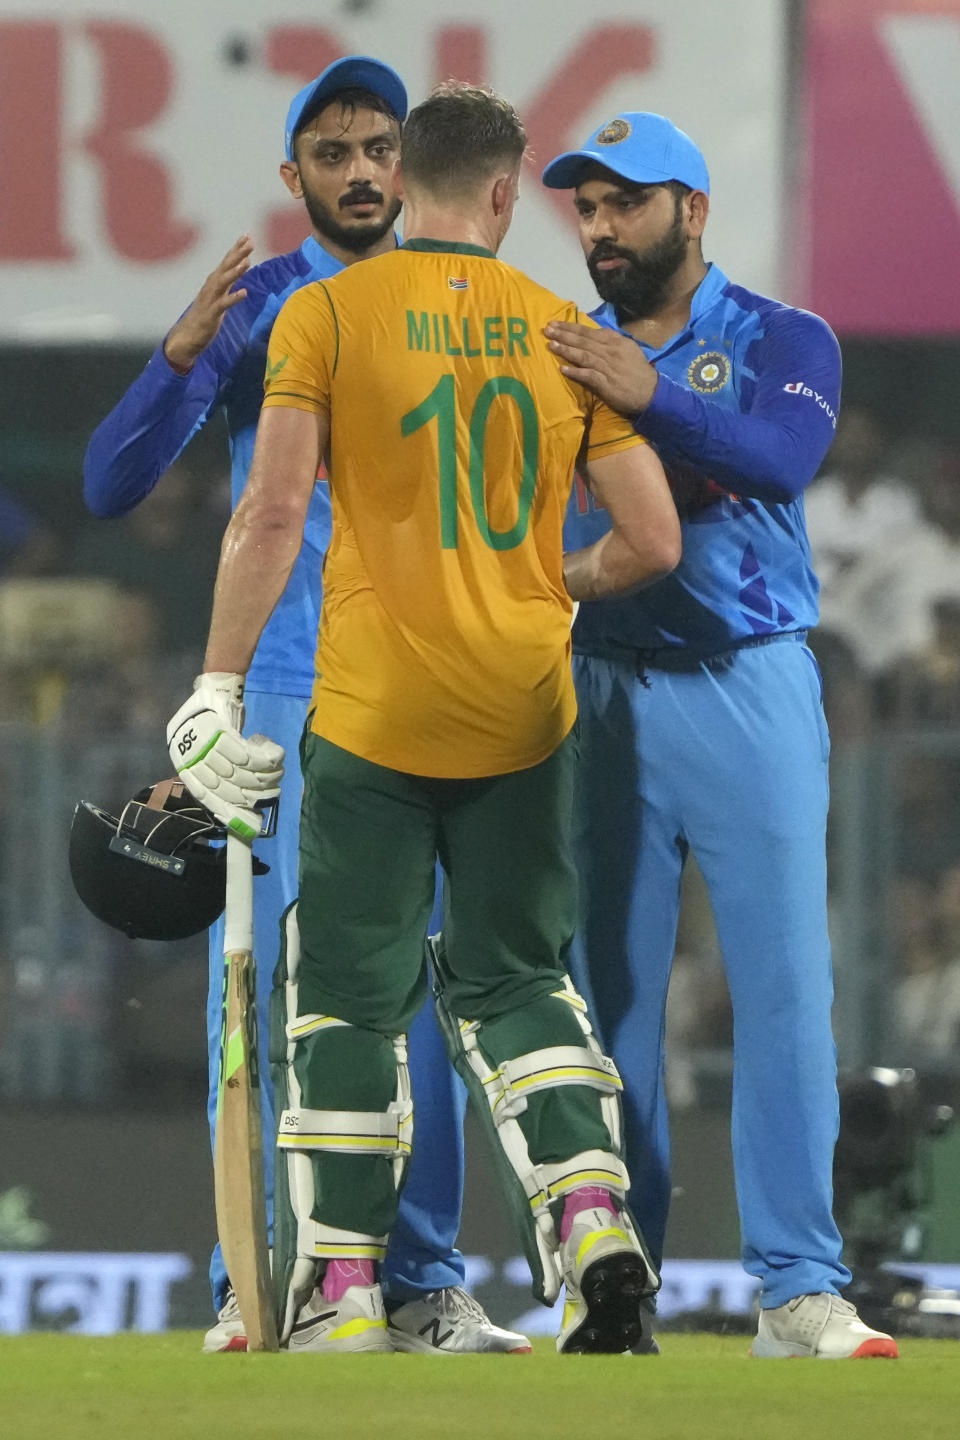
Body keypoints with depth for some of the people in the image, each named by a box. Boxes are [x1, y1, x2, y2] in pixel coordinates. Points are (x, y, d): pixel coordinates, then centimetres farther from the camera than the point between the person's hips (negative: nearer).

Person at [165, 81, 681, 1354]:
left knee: (349, 998, 6)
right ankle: (592, 1217, -3)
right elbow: (653, 541, 2)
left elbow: (273, 511, -13)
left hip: (374, 717, -3)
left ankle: (338, 1294, 6)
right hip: (525, 714, 3)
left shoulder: (326, 314, -4)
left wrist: (218, 687, -10)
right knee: (514, 978, 16)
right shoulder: (565, 332, 4)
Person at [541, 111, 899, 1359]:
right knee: (606, 990, 3)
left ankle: (799, 1291, -7)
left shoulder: (782, 342, 3)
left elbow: (782, 459, -19)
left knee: (784, 985, -7)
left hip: (748, 689, -3)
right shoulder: (560, 355, 14)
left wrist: (653, 397, -33)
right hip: (598, 693, 3)